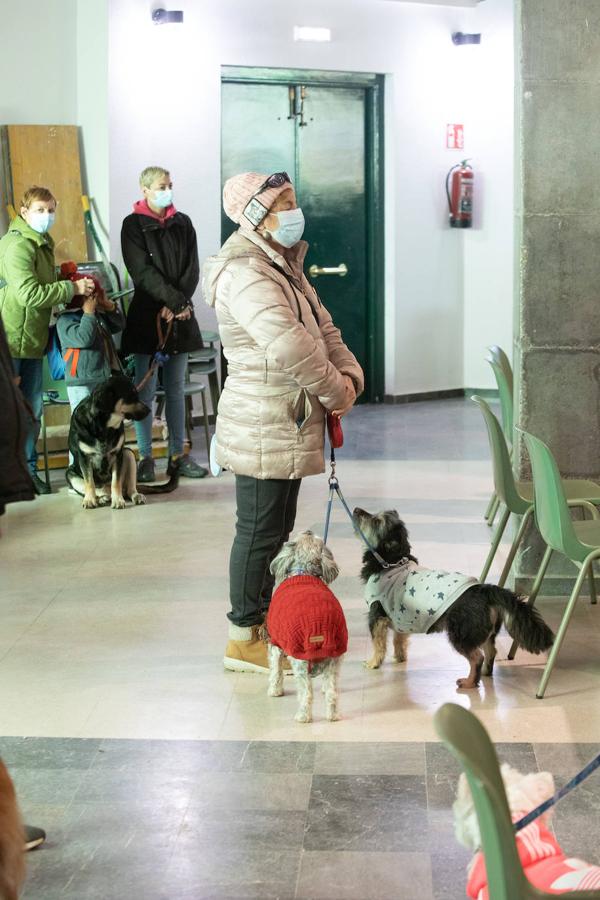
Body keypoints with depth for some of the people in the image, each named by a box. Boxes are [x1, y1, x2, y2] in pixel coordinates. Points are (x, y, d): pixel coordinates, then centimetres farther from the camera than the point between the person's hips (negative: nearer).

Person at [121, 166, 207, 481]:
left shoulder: (182, 224, 10)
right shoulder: (133, 225, -2)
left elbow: (192, 269, 4)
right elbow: (143, 272, -11)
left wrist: (176, 305, -11)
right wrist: (177, 302, -18)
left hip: (180, 318, 4)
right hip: (147, 316, -4)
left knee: (176, 390, 9)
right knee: (145, 391, -1)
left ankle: (177, 455, 14)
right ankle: (145, 458, 4)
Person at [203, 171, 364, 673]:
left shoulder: (283, 265, 15)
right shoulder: (245, 273, -19)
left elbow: (321, 326, 17)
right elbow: (287, 344, -30)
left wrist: (349, 374, -1)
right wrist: (334, 391, -18)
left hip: (287, 425, 10)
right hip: (263, 428, -10)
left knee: (278, 528, 18)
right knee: (259, 531, -2)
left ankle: (265, 620, 29)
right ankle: (244, 638, 8)